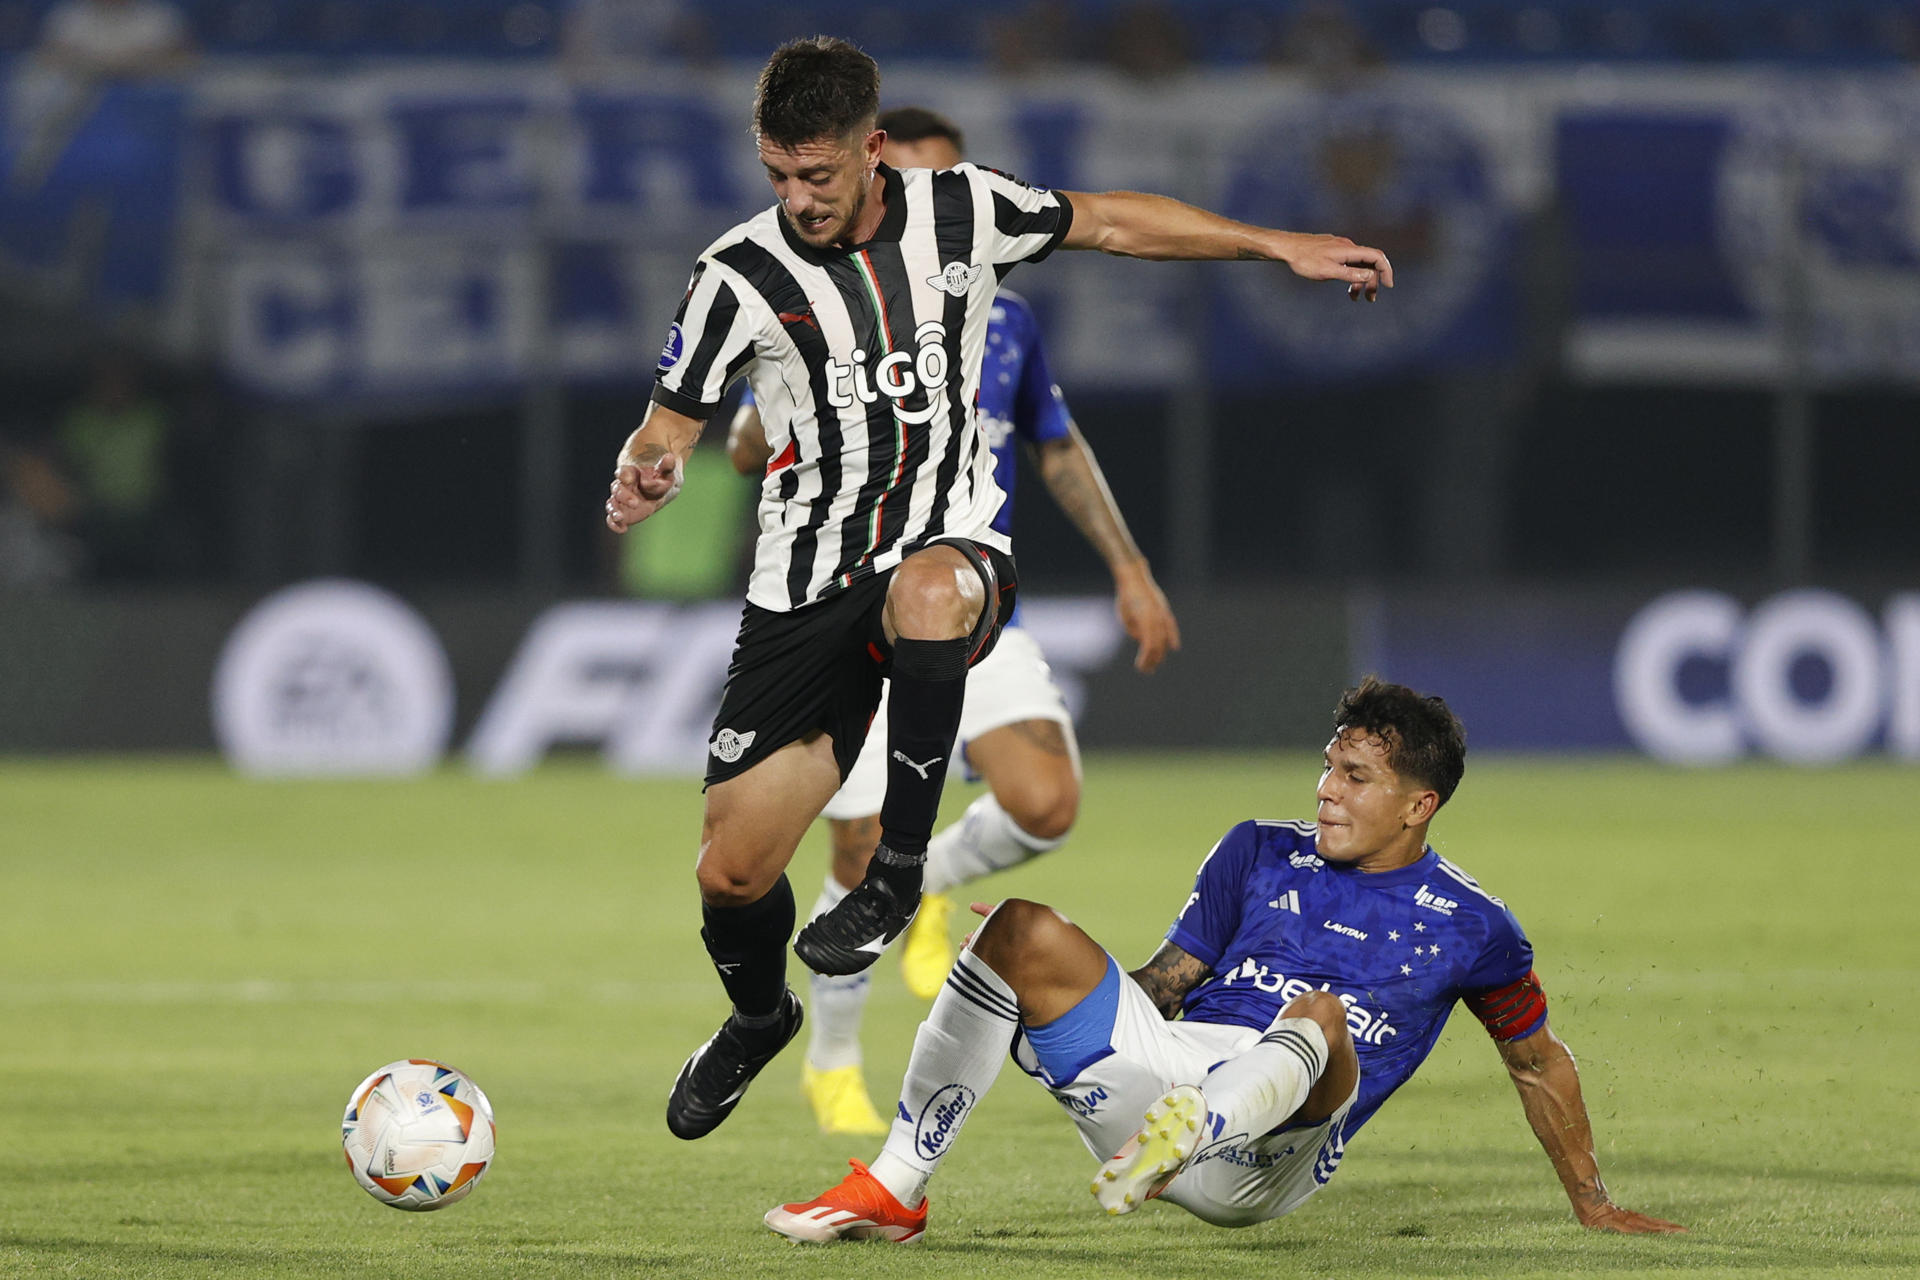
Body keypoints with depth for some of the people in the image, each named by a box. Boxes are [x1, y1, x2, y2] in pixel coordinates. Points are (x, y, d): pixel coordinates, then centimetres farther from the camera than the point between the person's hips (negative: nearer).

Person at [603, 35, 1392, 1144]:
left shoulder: (961, 214, -2)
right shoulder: (740, 275, -6)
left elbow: (1110, 222, 13)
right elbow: (674, 423, 2)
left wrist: (1280, 246, 14)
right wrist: (647, 474, -22)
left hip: (951, 544, -1)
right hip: (810, 584, 1)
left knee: (926, 589, -42)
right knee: (731, 876, -3)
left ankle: (901, 868, -27)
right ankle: (759, 1017, 33)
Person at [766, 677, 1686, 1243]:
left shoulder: (1469, 927, 10)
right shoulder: (1261, 854, 19)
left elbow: (1540, 1062, 21)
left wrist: (1593, 1205, 21)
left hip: (1268, 1156, -4)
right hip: (1163, 1067, 4)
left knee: (1320, 1017, -37)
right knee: (1024, 931, -17)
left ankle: (1177, 1137, -69)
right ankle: (894, 1191, -18)